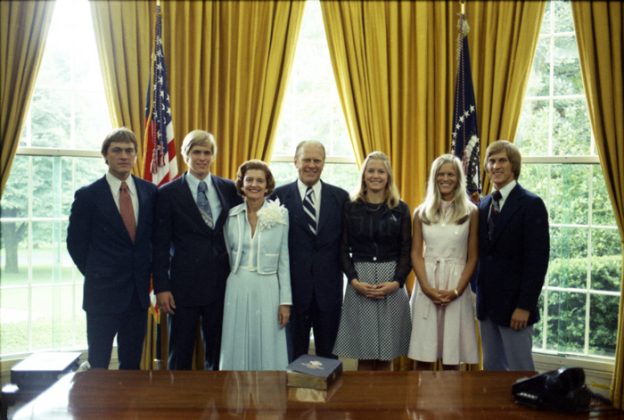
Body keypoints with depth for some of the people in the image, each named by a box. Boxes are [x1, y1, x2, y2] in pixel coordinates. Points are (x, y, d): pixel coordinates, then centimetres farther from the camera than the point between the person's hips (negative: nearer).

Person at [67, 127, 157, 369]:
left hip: (139, 292, 3)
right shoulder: (88, 195, -5)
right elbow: (75, 242, 0)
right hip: (103, 292, -3)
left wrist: (147, 272, 5)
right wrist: (96, 275, 2)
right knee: (98, 366, 6)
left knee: (132, 364, 12)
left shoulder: (150, 192, 4)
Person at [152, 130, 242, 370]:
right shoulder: (169, 193, -1)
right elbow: (161, 244, -2)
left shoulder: (229, 189, 6)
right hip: (184, 285, -2)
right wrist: (161, 287, -6)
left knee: (217, 353, 11)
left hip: (221, 284, 2)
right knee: (180, 354, 8)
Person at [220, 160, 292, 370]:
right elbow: (228, 256, 13)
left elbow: (284, 260, -1)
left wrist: (285, 300, -4)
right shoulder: (232, 216, 3)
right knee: (237, 350, 7)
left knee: (267, 351, 5)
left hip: (267, 290, -2)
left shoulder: (280, 215, -3)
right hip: (237, 289, 2)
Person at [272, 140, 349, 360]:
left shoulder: (340, 197, 4)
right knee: (294, 352, 11)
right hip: (293, 284, -1)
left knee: (328, 352, 12)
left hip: (329, 286, 1)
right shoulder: (280, 195, -1)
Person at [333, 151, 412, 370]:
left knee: (386, 355, 4)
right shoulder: (350, 208, 5)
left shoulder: (400, 209, 6)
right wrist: (355, 281, -12)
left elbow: (406, 251, 4)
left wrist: (396, 282, -11)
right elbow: (344, 250, 3)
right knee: (364, 356, 2)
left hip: (392, 284, 1)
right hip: (359, 282, 0)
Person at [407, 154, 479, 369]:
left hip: (456, 287, -1)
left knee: (451, 356, 4)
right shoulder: (421, 212, 7)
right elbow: (416, 254, 4)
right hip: (426, 286, 1)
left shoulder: (471, 212, 3)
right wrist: (427, 288, -9)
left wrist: (456, 290, -9)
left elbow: (473, 257, 3)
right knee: (422, 354, 2)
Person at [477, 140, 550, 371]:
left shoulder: (531, 204, -9)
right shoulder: (484, 205, 10)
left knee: (519, 370, 2)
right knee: (492, 368, 13)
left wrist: (525, 306, -17)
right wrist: (480, 295, 7)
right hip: (487, 303, 6)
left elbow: (537, 259, -14)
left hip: (513, 303, -6)